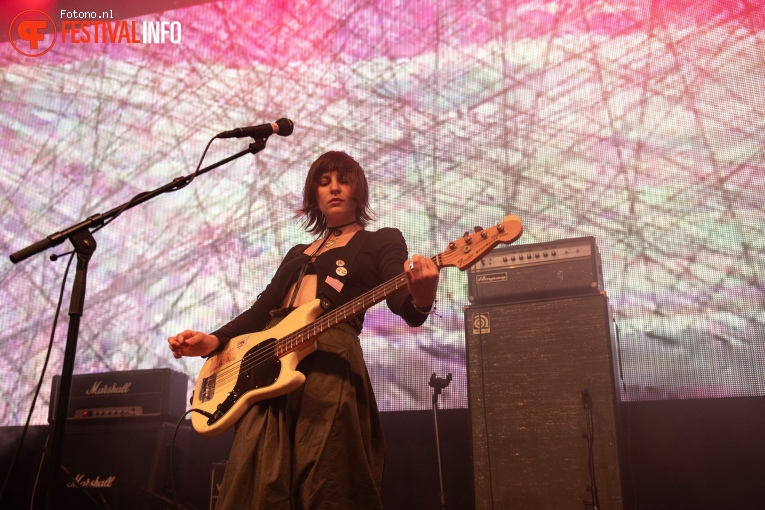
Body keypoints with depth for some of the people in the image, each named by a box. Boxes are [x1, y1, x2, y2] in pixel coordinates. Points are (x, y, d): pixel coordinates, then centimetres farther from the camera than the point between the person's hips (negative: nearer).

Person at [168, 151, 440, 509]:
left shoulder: (382, 241, 12)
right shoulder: (298, 253, 30)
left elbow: (403, 305, -5)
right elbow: (262, 309, 25)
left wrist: (421, 299, -31)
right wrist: (214, 341, 7)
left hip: (329, 358, -5)